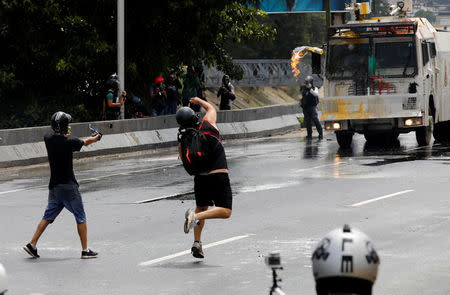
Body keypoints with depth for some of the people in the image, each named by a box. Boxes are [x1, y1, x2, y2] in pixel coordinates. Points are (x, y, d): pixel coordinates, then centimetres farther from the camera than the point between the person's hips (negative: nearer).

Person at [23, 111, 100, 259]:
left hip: (54, 186, 5)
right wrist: (96, 137, 28)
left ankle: (32, 244, 7)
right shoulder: (70, 141, -14)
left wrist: (64, 134, 45)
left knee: (48, 217, 13)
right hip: (69, 186, -5)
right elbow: (85, 142, 7)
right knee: (80, 217, 4)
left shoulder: (48, 139, -1)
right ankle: (85, 250, 5)